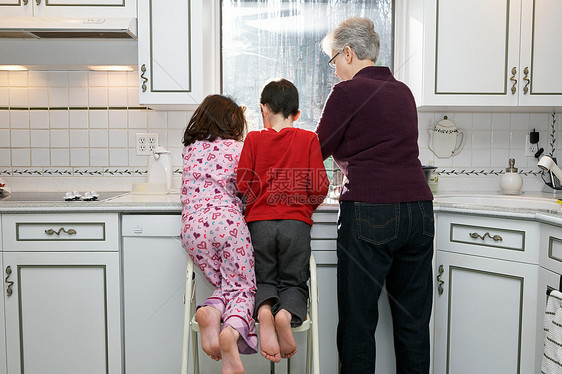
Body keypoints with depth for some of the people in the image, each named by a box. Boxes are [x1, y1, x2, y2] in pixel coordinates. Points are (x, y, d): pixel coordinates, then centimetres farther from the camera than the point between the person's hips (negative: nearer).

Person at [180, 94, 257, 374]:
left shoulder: (189, 149, 22)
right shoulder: (238, 148, 11)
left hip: (192, 227, 4)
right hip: (228, 222, -3)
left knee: (225, 285, 14)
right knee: (243, 288, 2)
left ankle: (211, 310, -19)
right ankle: (233, 331, -28)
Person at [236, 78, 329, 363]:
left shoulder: (253, 139, 3)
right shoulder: (308, 139, 3)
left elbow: (243, 185, 0)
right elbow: (319, 187, -1)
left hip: (259, 221, 1)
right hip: (296, 222, 0)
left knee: (264, 280, 15)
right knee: (294, 282, 13)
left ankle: (264, 309, -18)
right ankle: (287, 314, -19)